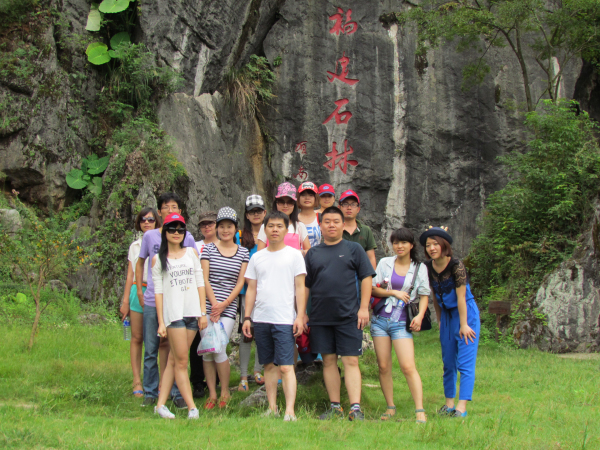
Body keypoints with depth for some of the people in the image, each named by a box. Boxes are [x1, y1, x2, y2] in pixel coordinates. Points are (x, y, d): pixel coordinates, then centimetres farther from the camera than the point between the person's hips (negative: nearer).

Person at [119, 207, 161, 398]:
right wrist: (125, 300, 11)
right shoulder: (135, 246, 17)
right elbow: (130, 275, 17)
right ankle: (137, 381, 4)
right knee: (137, 337, 0)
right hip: (138, 291, 3)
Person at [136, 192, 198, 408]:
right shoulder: (150, 236, 5)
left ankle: (178, 393, 12)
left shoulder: (187, 238, 2)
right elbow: (140, 263, 17)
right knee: (150, 350, 5)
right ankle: (150, 392, 16)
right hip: (152, 302, 1)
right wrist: (140, 291, 10)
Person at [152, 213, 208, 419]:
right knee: (181, 362, -5)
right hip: (173, 313, -3)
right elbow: (158, 291, 1)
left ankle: (161, 404, 9)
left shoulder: (192, 253, 12)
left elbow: (200, 283, 11)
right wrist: (161, 322, -4)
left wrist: (203, 312, 4)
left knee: (174, 360, 5)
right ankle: (192, 407, -4)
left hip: (192, 312, 3)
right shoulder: (158, 259, 5)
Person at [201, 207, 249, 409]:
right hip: (207, 306, 1)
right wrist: (214, 303, -8)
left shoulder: (243, 252, 8)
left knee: (219, 349, -12)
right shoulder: (208, 249, 6)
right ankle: (212, 394, 9)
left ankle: (225, 393, 5)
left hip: (229, 307, -1)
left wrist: (224, 304, -7)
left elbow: (241, 282, 4)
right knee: (207, 350, 0)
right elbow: (204, 279, 1)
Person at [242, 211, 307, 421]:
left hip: (285, 319, -4)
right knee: (269, 365, 9)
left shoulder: (294, 255, 4)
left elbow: (300, 288, 1)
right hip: (261, 319, 4)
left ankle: (290, 411, -13)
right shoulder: (257, 257, 13)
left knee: (286, 366, -10)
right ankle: (272, 407, 15)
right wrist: (247, 317, 8)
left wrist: (300, 316, -7)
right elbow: (251, 289, 15)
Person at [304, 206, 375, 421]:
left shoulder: (354, 249, 6)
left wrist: (364, 308, -6)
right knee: (328, 361, 7)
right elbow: (305, 285, 15)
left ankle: (355, 409, -9)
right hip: (320, 317, 3)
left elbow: (366, 278, 2)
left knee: (351, 361, -6)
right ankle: (335, 407, 13)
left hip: (349, 316, -3)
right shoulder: (313, 253, 13)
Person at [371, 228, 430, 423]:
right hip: (380, 319, 2)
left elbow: (424, 295, 5)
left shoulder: (420, 268, 7)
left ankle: (420, 411, -12)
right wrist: (394, 292, -9)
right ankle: (390, 408, 13)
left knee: (408, 367, -13)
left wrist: (420, 315, -10)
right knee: (383, 366, 2)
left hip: (402, 322, -2)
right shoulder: (385, 263, 8)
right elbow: (372, 288, 4)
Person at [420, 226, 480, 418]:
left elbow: (461, 297, -19)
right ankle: (449, 404, 18)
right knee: (448, 362, 11)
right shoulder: (428, 267, 0)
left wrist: (464, 325, -18)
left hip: (466, 313, -7)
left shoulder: (456, 265, -19)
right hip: (447, 314, 7)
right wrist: (439, 320, 12)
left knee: (465, 362, -9)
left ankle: (461, 408, -13)